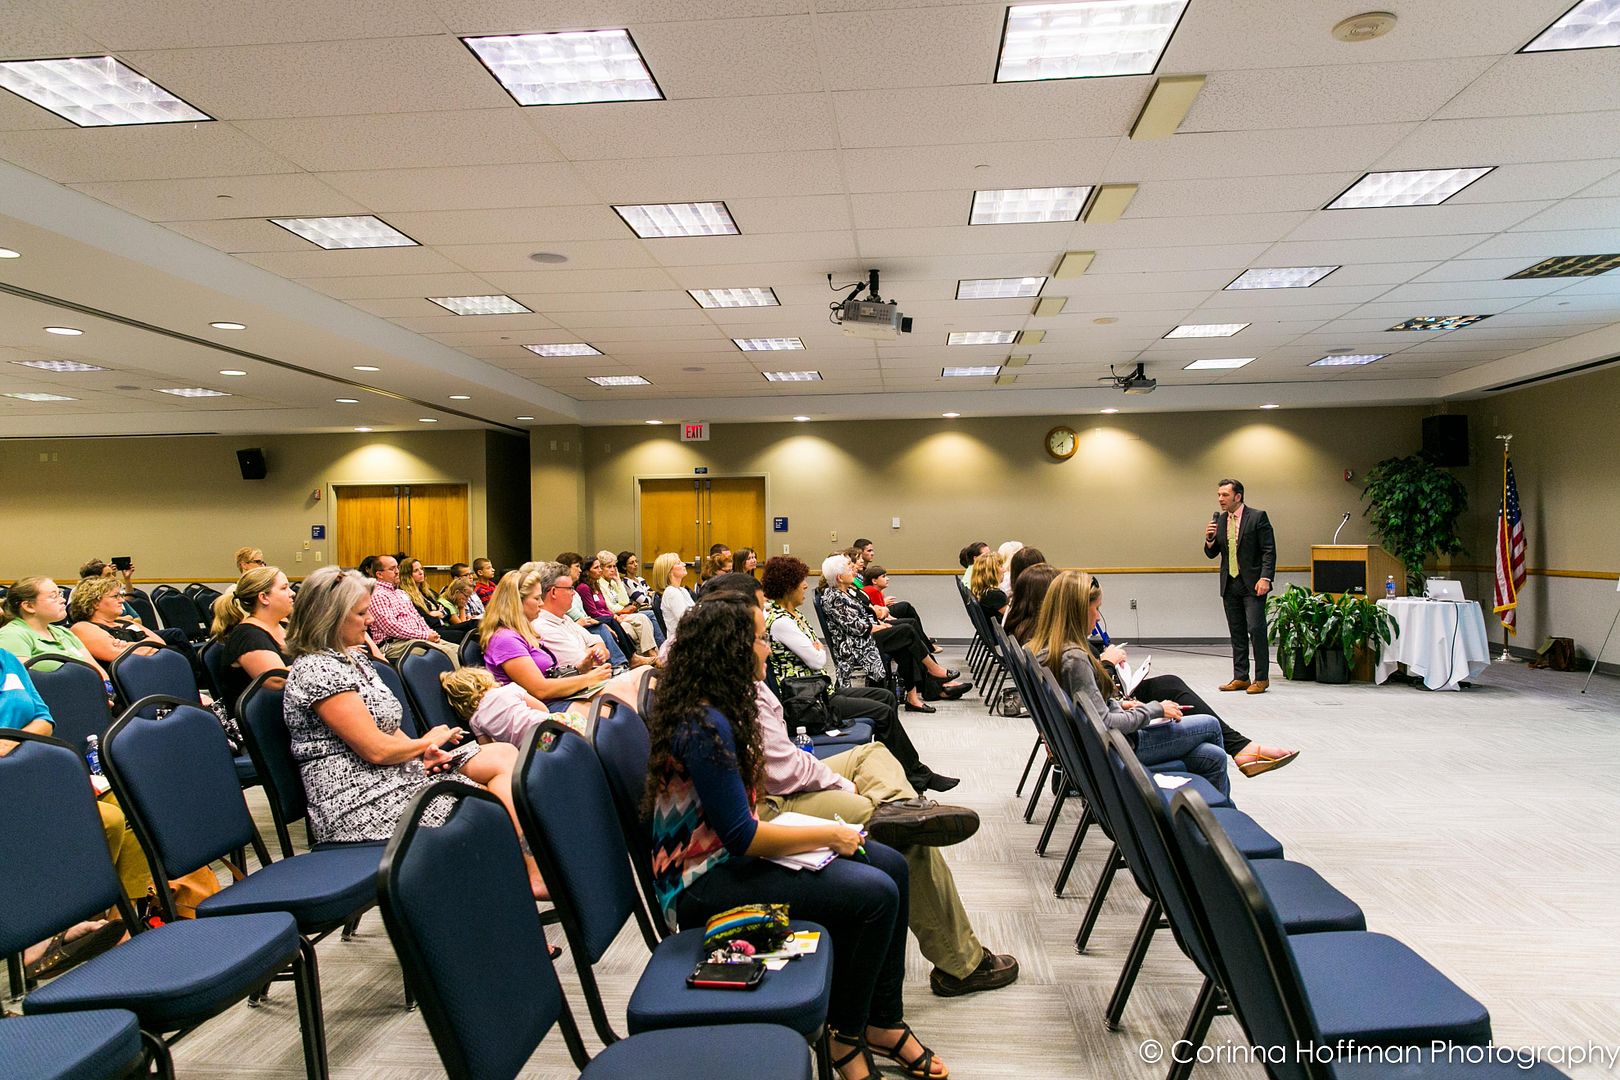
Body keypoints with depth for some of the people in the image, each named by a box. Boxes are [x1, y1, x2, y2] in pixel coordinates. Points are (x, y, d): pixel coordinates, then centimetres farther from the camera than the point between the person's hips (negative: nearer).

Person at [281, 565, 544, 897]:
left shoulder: (354, 657, 15)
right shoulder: (316, 670, -16)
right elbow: (376, 749, -19)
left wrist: (423, 753, 0)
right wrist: (428, 742, -1)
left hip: (393, 777, 10)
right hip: (361, 803, -10)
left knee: (503, 755, -4)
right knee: (495, 807, -16)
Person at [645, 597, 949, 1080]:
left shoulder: (710, 709, 5)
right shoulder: (705, 727, -25)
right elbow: (741, 837, -24)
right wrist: (830, 835, -14)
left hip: (727, 854, 10)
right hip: (705, 883, -10)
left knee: (891, 865, 1)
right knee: (874, 893, -20)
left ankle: (882, 1020, 14)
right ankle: (845, 1034, 4)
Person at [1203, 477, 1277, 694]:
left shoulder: (1258, 517, -5)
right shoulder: (1219, 520, 10)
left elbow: (1269, 551, -7)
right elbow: (1211, 554, 13)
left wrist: (1265, 578, -17)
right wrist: (1209, 539, -7)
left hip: (1252, 584, -5)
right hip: (1230, 585, 6)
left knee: (1256, 630, -7)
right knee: (1237, 633, 9)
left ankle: (1261, 678, 1)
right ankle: (1240, 677, 14)